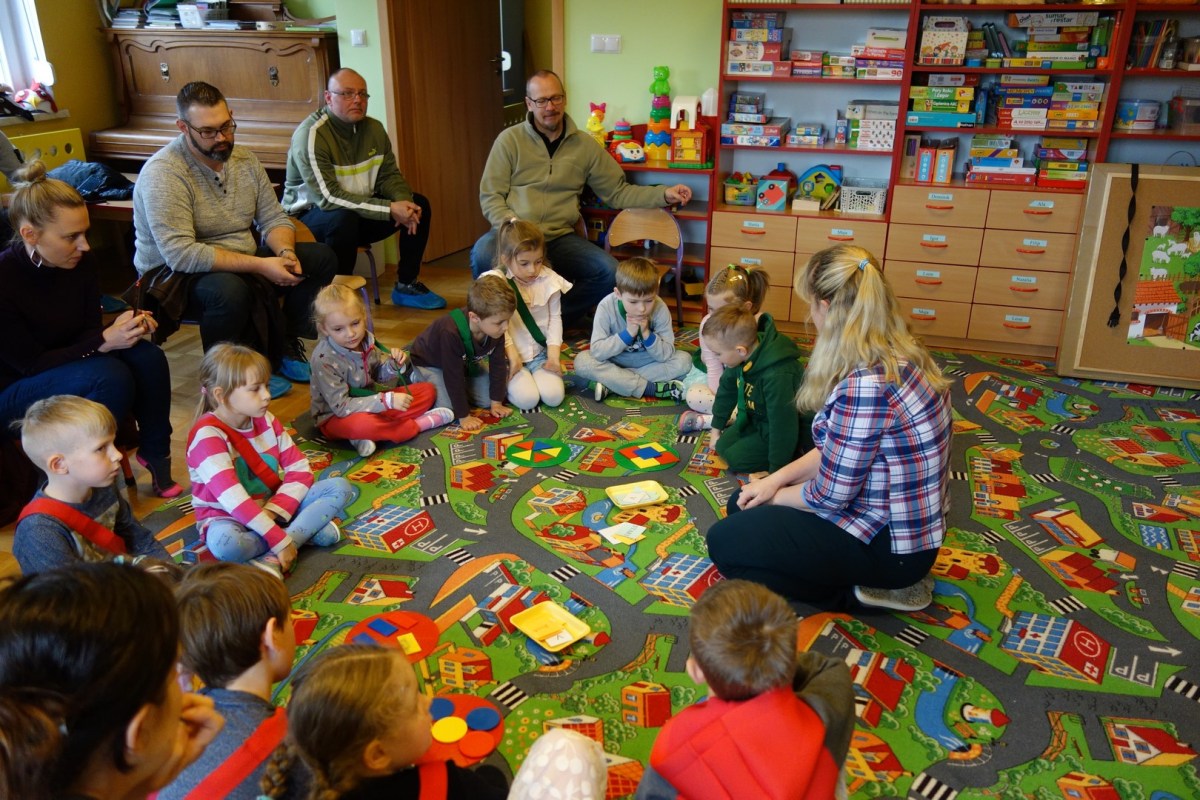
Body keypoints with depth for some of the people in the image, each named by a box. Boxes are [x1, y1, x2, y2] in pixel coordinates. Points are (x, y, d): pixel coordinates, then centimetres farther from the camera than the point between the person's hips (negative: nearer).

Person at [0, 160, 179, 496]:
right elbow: (29, 363, -22)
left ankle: (156, 456, -3)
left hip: (68, 365, 6)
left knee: (148, 357, -19)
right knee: (111, 377, -31)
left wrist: (120, 327, -24)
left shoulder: (82, 263, -10)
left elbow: (89, 331, -2)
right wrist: (104, 342, -29)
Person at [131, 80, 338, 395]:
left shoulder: (243, 159, 3)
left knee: (322, 258, -5)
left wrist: (285, 251, -17)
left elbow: (274, 218, 7)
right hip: (174, 275, -7)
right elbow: (180, 254, -28)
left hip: (242, 266, 7)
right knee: (229, 290, -40)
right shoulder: (162, 173, -20)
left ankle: (284, 346, 5)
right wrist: (259, 265, -31)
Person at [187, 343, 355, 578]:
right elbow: (233, 499, -31)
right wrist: (279, 539, -34)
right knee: (224, 543, -42)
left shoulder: (265, 420, 0)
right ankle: (307, 529, -21)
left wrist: (275, 510, -19)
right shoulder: (208, 435, -21)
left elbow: (300, 469, -3)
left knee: (340, 487, -9)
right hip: (229, 517, -6)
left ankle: (273, 559, -21)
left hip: (273, 507, 7)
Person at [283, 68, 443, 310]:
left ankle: (406, 285, 4)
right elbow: (328, 197, -28)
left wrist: (404, 201, -20)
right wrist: (390, 209, -32)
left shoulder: (373, 129, 2)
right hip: (312, 218, -7)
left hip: (361, 212, 7)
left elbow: (389, 175, 5)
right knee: (343, 218, -39)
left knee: (419, 204, -5)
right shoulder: (310, 134, -21)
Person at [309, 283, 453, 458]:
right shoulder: (323, 359, -25)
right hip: (335, 417, -7)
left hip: (370, 402, 8)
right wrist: (387, 401, -32)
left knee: (428, 390, -1)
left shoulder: (365, 339, -5)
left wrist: (395, 364, -14)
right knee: (361, 425, -44)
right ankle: (420, 423, -18)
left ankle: (372, 433, -19)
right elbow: (341, 407, -27)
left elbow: (381, 376, 10)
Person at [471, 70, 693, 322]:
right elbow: (490, 196, 1)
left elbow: (618, 191, 14)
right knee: (483, 255, -36)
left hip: (560, 238, 2)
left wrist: (663, 194, 1)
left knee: (610, 273, -23)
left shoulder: (584, 145, 11)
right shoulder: (509, 140, 4)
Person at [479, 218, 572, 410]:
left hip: (541, 353, 3)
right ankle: (507, 380, 11)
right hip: (511, 355, -3)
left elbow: (555, 317, 2)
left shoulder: (549, 279, -2)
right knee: (527, 399, -21)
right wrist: (511, 353, -17)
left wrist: (554, 354, -6)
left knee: (554, 396, -17)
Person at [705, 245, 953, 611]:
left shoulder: (865, 385, -31)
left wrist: (776, 494, -3)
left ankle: (858, 589, 0)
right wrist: (777, 478, 3)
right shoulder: (901, 355, 0)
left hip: (890, 542, -9)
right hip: (907, 520, 10)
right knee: (742, 504, 17)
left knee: (724, 541, -6)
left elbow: (828, 497, -22)